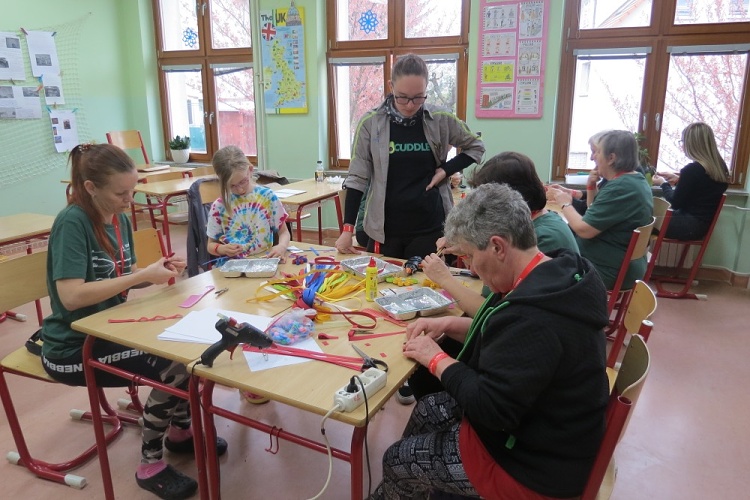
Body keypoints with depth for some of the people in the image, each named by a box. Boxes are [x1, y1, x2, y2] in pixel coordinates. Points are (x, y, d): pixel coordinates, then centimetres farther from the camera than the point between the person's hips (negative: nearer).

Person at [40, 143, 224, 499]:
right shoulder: (71, 223, -21)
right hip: (72, 347, -7)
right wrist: (144, 275, -27)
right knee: (172, 368, -21)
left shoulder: (119, 219, 2)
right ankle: (149, 465, 0)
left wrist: (161, 270, -9)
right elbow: (71, 296, -30)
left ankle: (179, 431, 16)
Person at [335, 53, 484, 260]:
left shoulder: (441, 121, -4)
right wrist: (348, 228, -7)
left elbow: (475, 147, 12)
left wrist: (446, 170, -3)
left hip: (429, 227, 1)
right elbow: (357, 178, -3)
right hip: (385, 228, 0)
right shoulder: (371, 123, -7)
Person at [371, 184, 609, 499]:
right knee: (429, 409, 18)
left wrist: (436, 359, -17)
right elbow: (508, 335, 13)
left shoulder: (534, 317, -35)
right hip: (546, 431, 10)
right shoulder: (555, 275, -2)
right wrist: (450, 324, 1)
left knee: (396, 460, 3)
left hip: (536, 462, -9)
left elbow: (490, 408, -31)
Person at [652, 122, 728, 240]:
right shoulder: (720, 166, 3)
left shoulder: (692, 169, -21)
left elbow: (675, 203, -13)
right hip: (704, 223, 9)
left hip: (690, 225, -9)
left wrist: (663, 184, 2)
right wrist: (678, 179, 15)